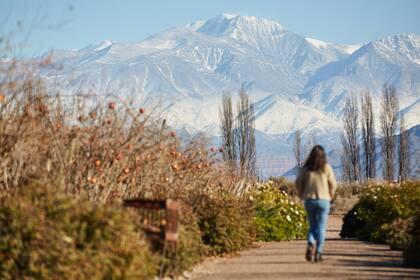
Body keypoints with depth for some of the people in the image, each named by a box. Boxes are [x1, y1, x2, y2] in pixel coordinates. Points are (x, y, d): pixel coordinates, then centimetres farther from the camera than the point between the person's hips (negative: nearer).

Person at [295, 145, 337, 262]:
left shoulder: (306, 168, 1)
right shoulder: (326, 168, -3)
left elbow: (298, 183, 1)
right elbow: (333, 184, -4)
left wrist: (302, 196, 14)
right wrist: (330, 196, 12)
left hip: (309, 200, 2)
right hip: (323, 200, -2)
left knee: (312, 226, 14)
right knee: (321, 228, 4)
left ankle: (310, 245, -11)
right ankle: (318, 253, -1)